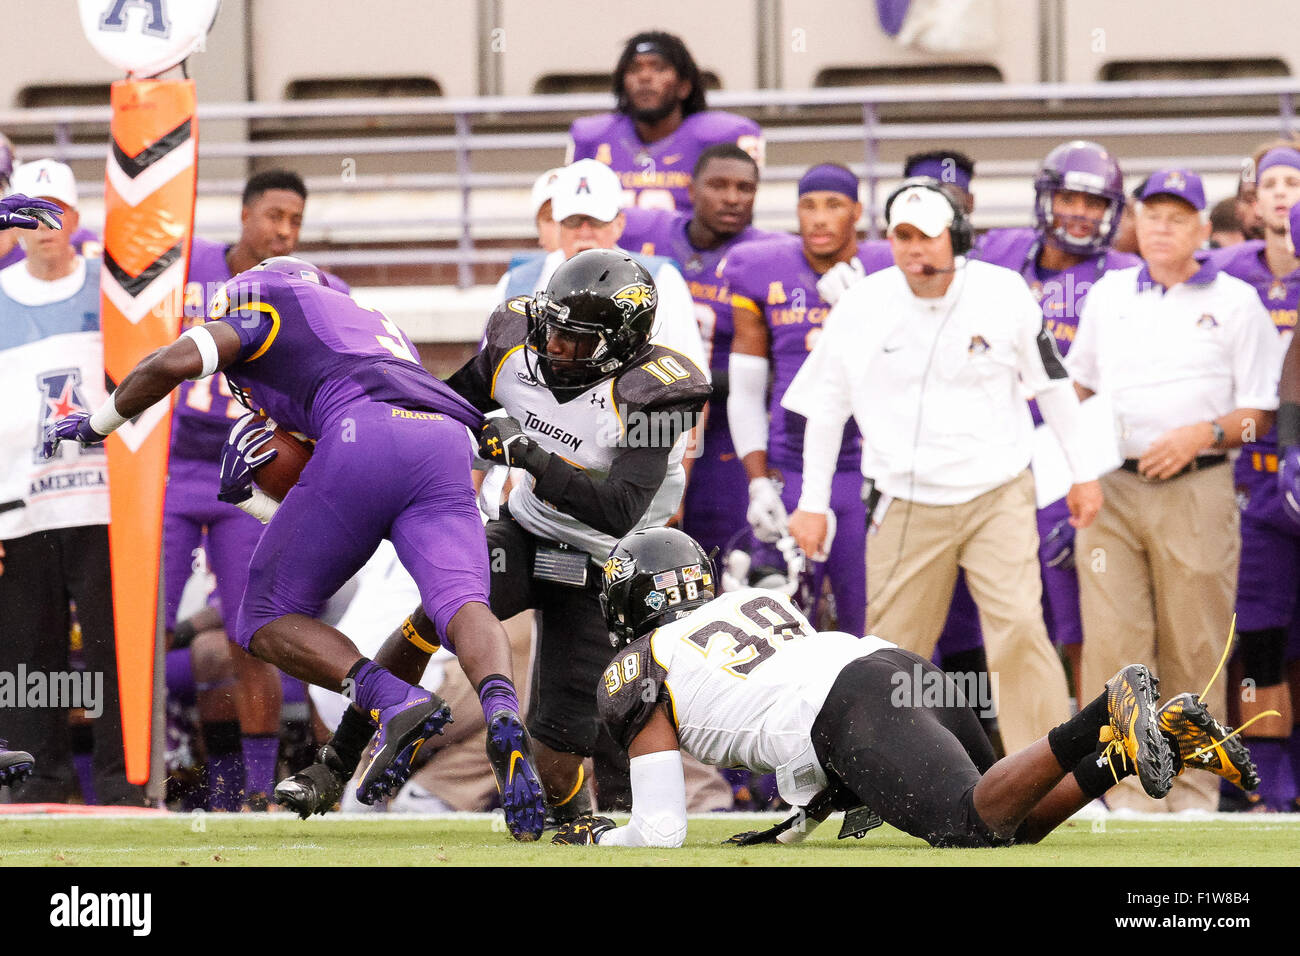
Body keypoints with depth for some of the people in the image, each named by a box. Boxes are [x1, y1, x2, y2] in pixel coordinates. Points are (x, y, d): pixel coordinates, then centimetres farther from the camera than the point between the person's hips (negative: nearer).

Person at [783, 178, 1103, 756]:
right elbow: (826, 404, 9)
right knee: (892, 648, 4)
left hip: (998, 496, -1)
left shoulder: (1003, 292, -5)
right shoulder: (863, 306, -2)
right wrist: (812, 502, 9)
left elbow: (1051, 382, 8)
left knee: (1018, 628, -16)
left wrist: (1081, 473, 11)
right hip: (908, 507, 1)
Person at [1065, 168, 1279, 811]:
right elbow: (1078, 383, 27)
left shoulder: (1235, 302, 6)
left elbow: (1260, 413, 3)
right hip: (1110, 488, 3)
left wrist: (1204, 433, -13)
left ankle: (1193, 791, 4)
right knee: (1113, 639, -6)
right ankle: (1129, 792, -5)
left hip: (1195, 490, -2)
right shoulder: (1109, 294, 16)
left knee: (1193, 646, -2)